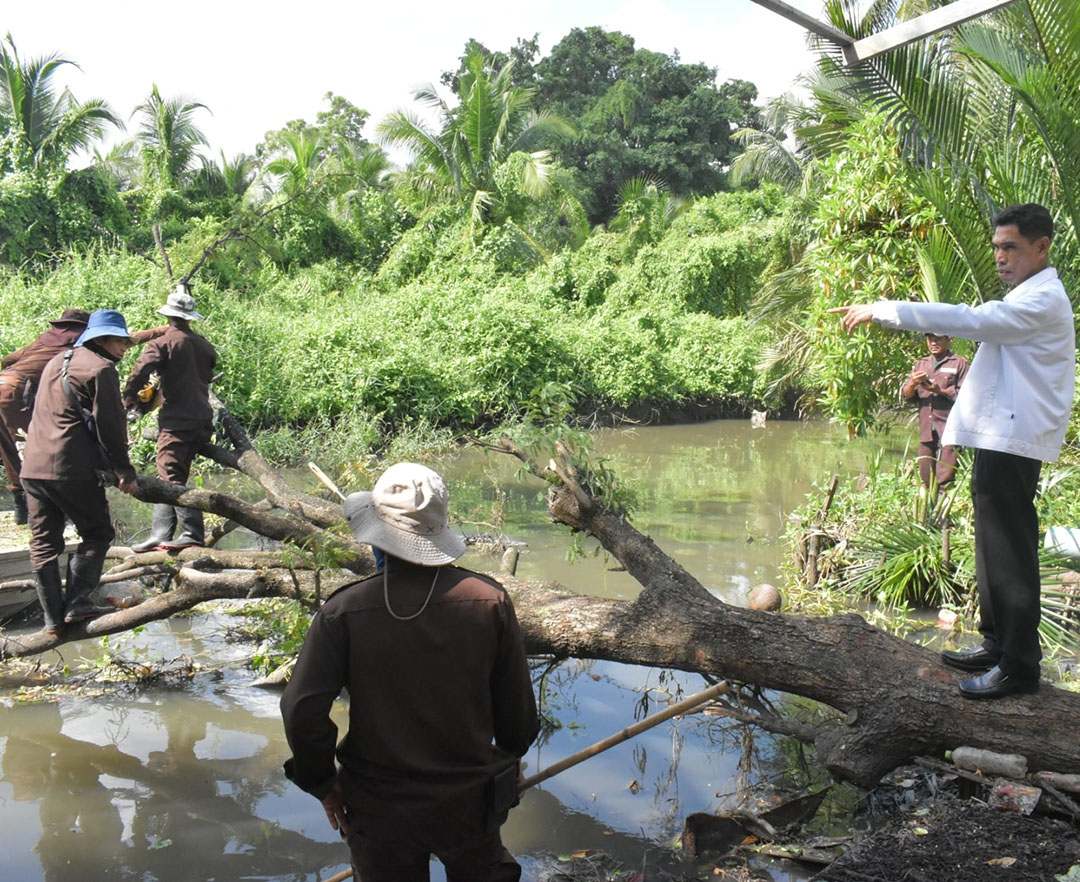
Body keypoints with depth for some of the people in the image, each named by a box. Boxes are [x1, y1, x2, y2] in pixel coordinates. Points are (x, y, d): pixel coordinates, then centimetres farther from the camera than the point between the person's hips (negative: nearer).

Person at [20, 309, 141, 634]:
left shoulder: (56, 362, 22)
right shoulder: (100, 369, -5)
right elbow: (110, 425, -10)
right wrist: (124, 471, -6)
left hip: (33, 466, 8)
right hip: (72, 469, -8)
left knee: (43, 542, 8)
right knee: (97, 533, 4)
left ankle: (53, 617, 8)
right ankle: (77, 601, -6)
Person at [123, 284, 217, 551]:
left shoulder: (164, 343, -7)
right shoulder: (205, 346, 13)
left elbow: (139, 374, -15)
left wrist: (131, 403, 1)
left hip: (176, 421, -7)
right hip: (203, 418, 7)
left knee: (170, 478, -6)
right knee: (168, 478, 12)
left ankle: (193, 533, -13)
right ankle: (159, 534, 12)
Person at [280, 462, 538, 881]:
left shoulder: (345, 610, -18)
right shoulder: (489, 601, -13)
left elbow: (302, 710, -19)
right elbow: (517, 706, -5)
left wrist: (323, 782, -2)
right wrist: (508, 757, 16)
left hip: (380, 811, -1)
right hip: (470, 801, 1)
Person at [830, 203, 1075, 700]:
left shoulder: (1043, 301, -14)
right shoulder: (1026, 298, 22)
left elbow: (967, 320, -23)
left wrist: (882, 311, -23)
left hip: (1012, 441, -11)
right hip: (998, 436, 11)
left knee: (1009, 551, -8)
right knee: (994, 545, 16)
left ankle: (1019, 666, -1)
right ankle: (997, 644, 27)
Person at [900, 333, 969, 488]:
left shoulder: (959, 363, 6)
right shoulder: (920, 364, 20)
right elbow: (905, 394, 14)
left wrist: (940, 391, -15)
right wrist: (913, 384, -7)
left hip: (949, 429, -5)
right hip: (926, 430, 5)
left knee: (945, 480, -13)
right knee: (926, 480, 6)